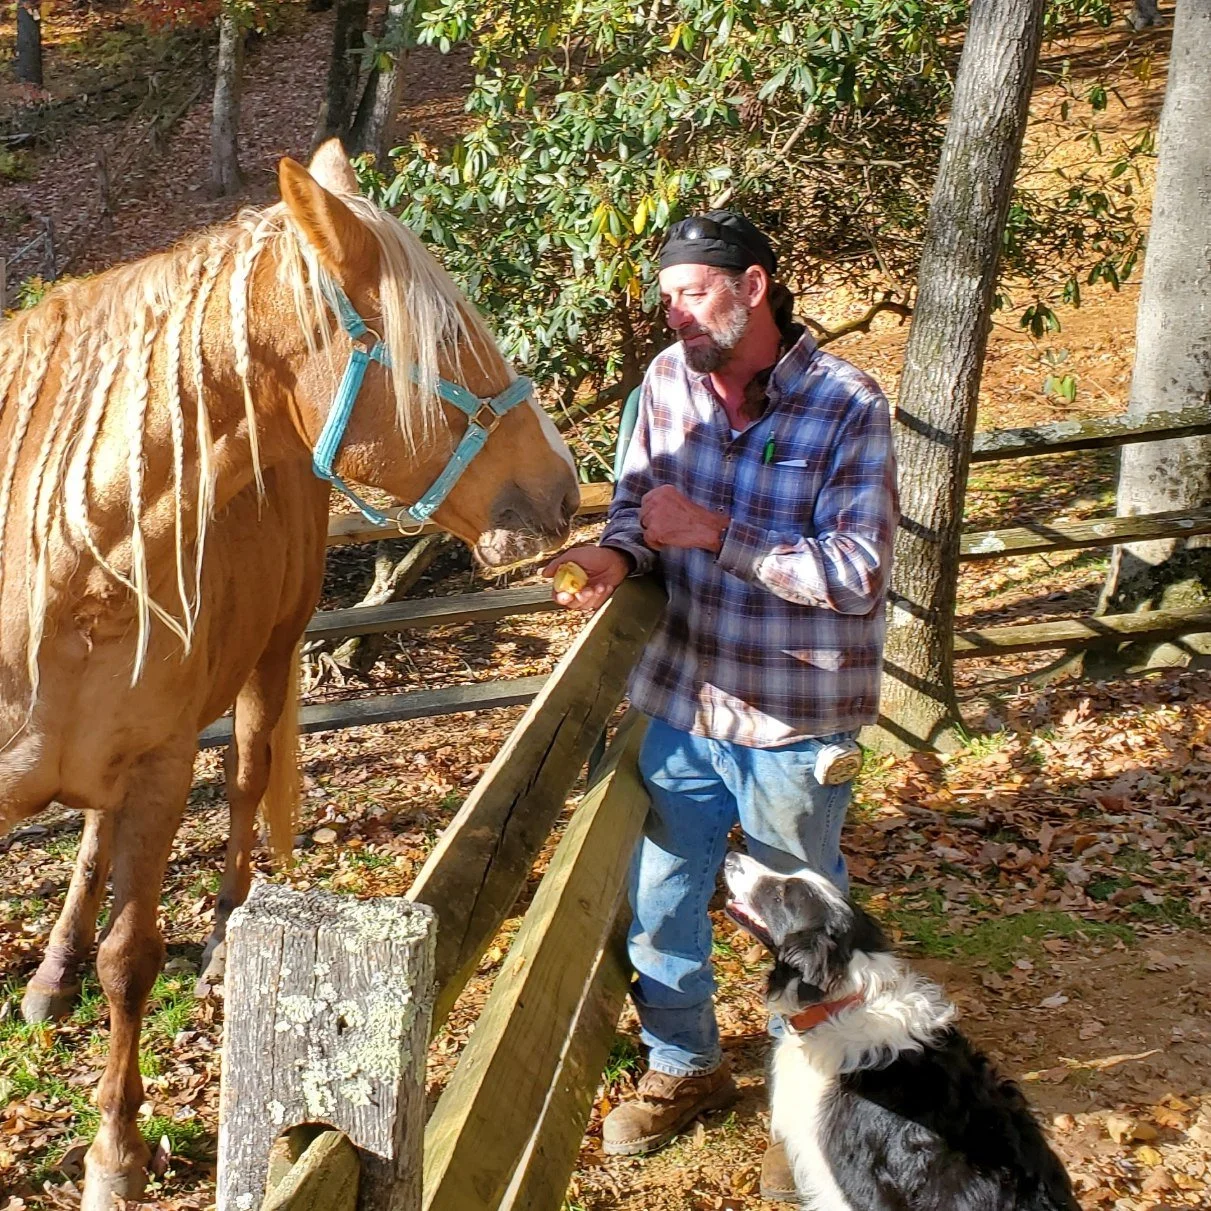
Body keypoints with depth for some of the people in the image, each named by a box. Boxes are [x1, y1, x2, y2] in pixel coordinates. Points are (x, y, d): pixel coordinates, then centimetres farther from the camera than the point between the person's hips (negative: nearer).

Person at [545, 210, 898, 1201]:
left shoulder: (847, 407, -17)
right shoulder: (669, 380, -3)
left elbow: (857, 572, -22)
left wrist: (713, 532, -27)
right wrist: (617, 553, -16)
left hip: (793, 720, -5)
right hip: (680, 700, 5)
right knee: (659, 896, 18)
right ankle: (684, 1066, 42)